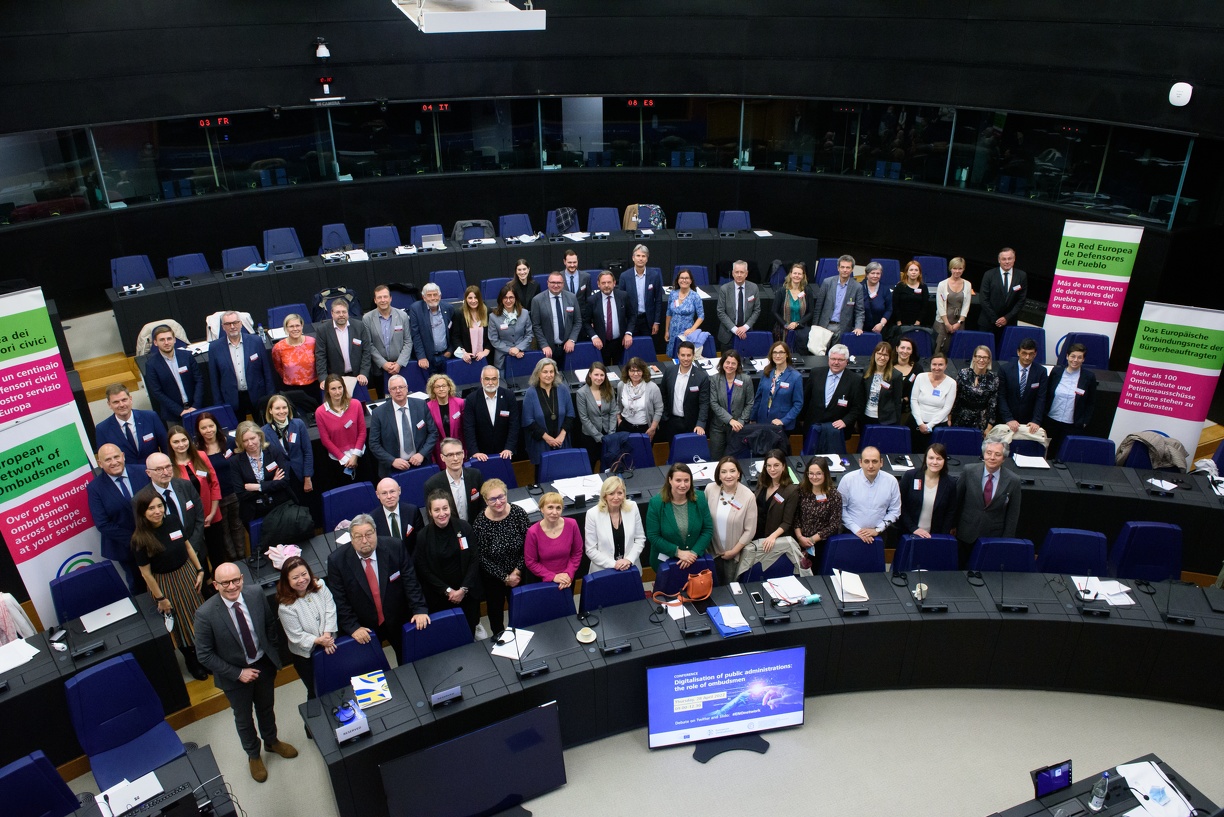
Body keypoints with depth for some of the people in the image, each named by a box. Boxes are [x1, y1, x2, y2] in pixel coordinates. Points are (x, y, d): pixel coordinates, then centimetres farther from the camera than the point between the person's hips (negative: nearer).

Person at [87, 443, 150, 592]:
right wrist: (133, 539, -20)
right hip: (126, 548, -1)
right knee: (138, 585, 18)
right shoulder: (95, 488, -11)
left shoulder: (142, 472, -7)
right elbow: (103, 525, -14)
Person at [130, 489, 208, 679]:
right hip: (165, 583, -4)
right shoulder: (140, 539, -23)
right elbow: (146, 572, -16)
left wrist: (200, 570, 1)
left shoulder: (174, 521, -12)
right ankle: (191, 661, 38)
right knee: (180, 622, 15)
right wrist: (160, 598, -10)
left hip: (187, 574, 4)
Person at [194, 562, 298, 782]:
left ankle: (272, 741, 56)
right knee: (243, 717, 22)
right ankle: (253, 755, 49)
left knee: (267, 708, 27)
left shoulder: (256, 594, -19)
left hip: (264, 664, 3)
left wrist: (275, 654, -1)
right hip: (235, 674, -3)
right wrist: (238, 673, -19)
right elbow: (204, 655, -18)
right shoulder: (206, 614, -29)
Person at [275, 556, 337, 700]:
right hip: (305, 655, -4)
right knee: (315, 692, 13)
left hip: (329, 645, 4)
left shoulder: (319, 586, -9)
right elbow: (297, 636, -19)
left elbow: (330, 611, -11)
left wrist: (327, 635, -23)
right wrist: (319, 641, -31)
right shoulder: (285, 607, -22)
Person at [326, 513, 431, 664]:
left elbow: (410, 581, -10)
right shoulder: (337, 560, -14)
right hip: (364, 629, -1)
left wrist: (419, 609, -19)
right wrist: (353, 627, -16)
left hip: (399, 622, 1)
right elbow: (339, 600, -10)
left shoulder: (395, 548, -14)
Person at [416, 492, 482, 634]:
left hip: (467, 593, 1)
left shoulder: (464, 528, -7)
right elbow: (423, 569, -4)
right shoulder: (423, 536, -8)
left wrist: (463, 589, -10)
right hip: (439, 596, -1)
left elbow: (475, 560, -4)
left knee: (469, 633, 10)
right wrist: (447, 591, -9)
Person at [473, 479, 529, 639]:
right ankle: (498, 634, 52)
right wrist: (505, 577, -14)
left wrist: (518, 570, -14)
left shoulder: (518, 513, -19)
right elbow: (482, 557, -16)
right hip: (493, 576, -1)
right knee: (495, 607, 22)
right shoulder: (480, 523, -24)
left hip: (518, 573, 2)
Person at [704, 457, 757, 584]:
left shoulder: (748, 497, -21)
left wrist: (734, 551, -10)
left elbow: (750, 531, -14)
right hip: (713, 549, 2)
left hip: (734, 552, -2)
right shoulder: (710, 489, -14)